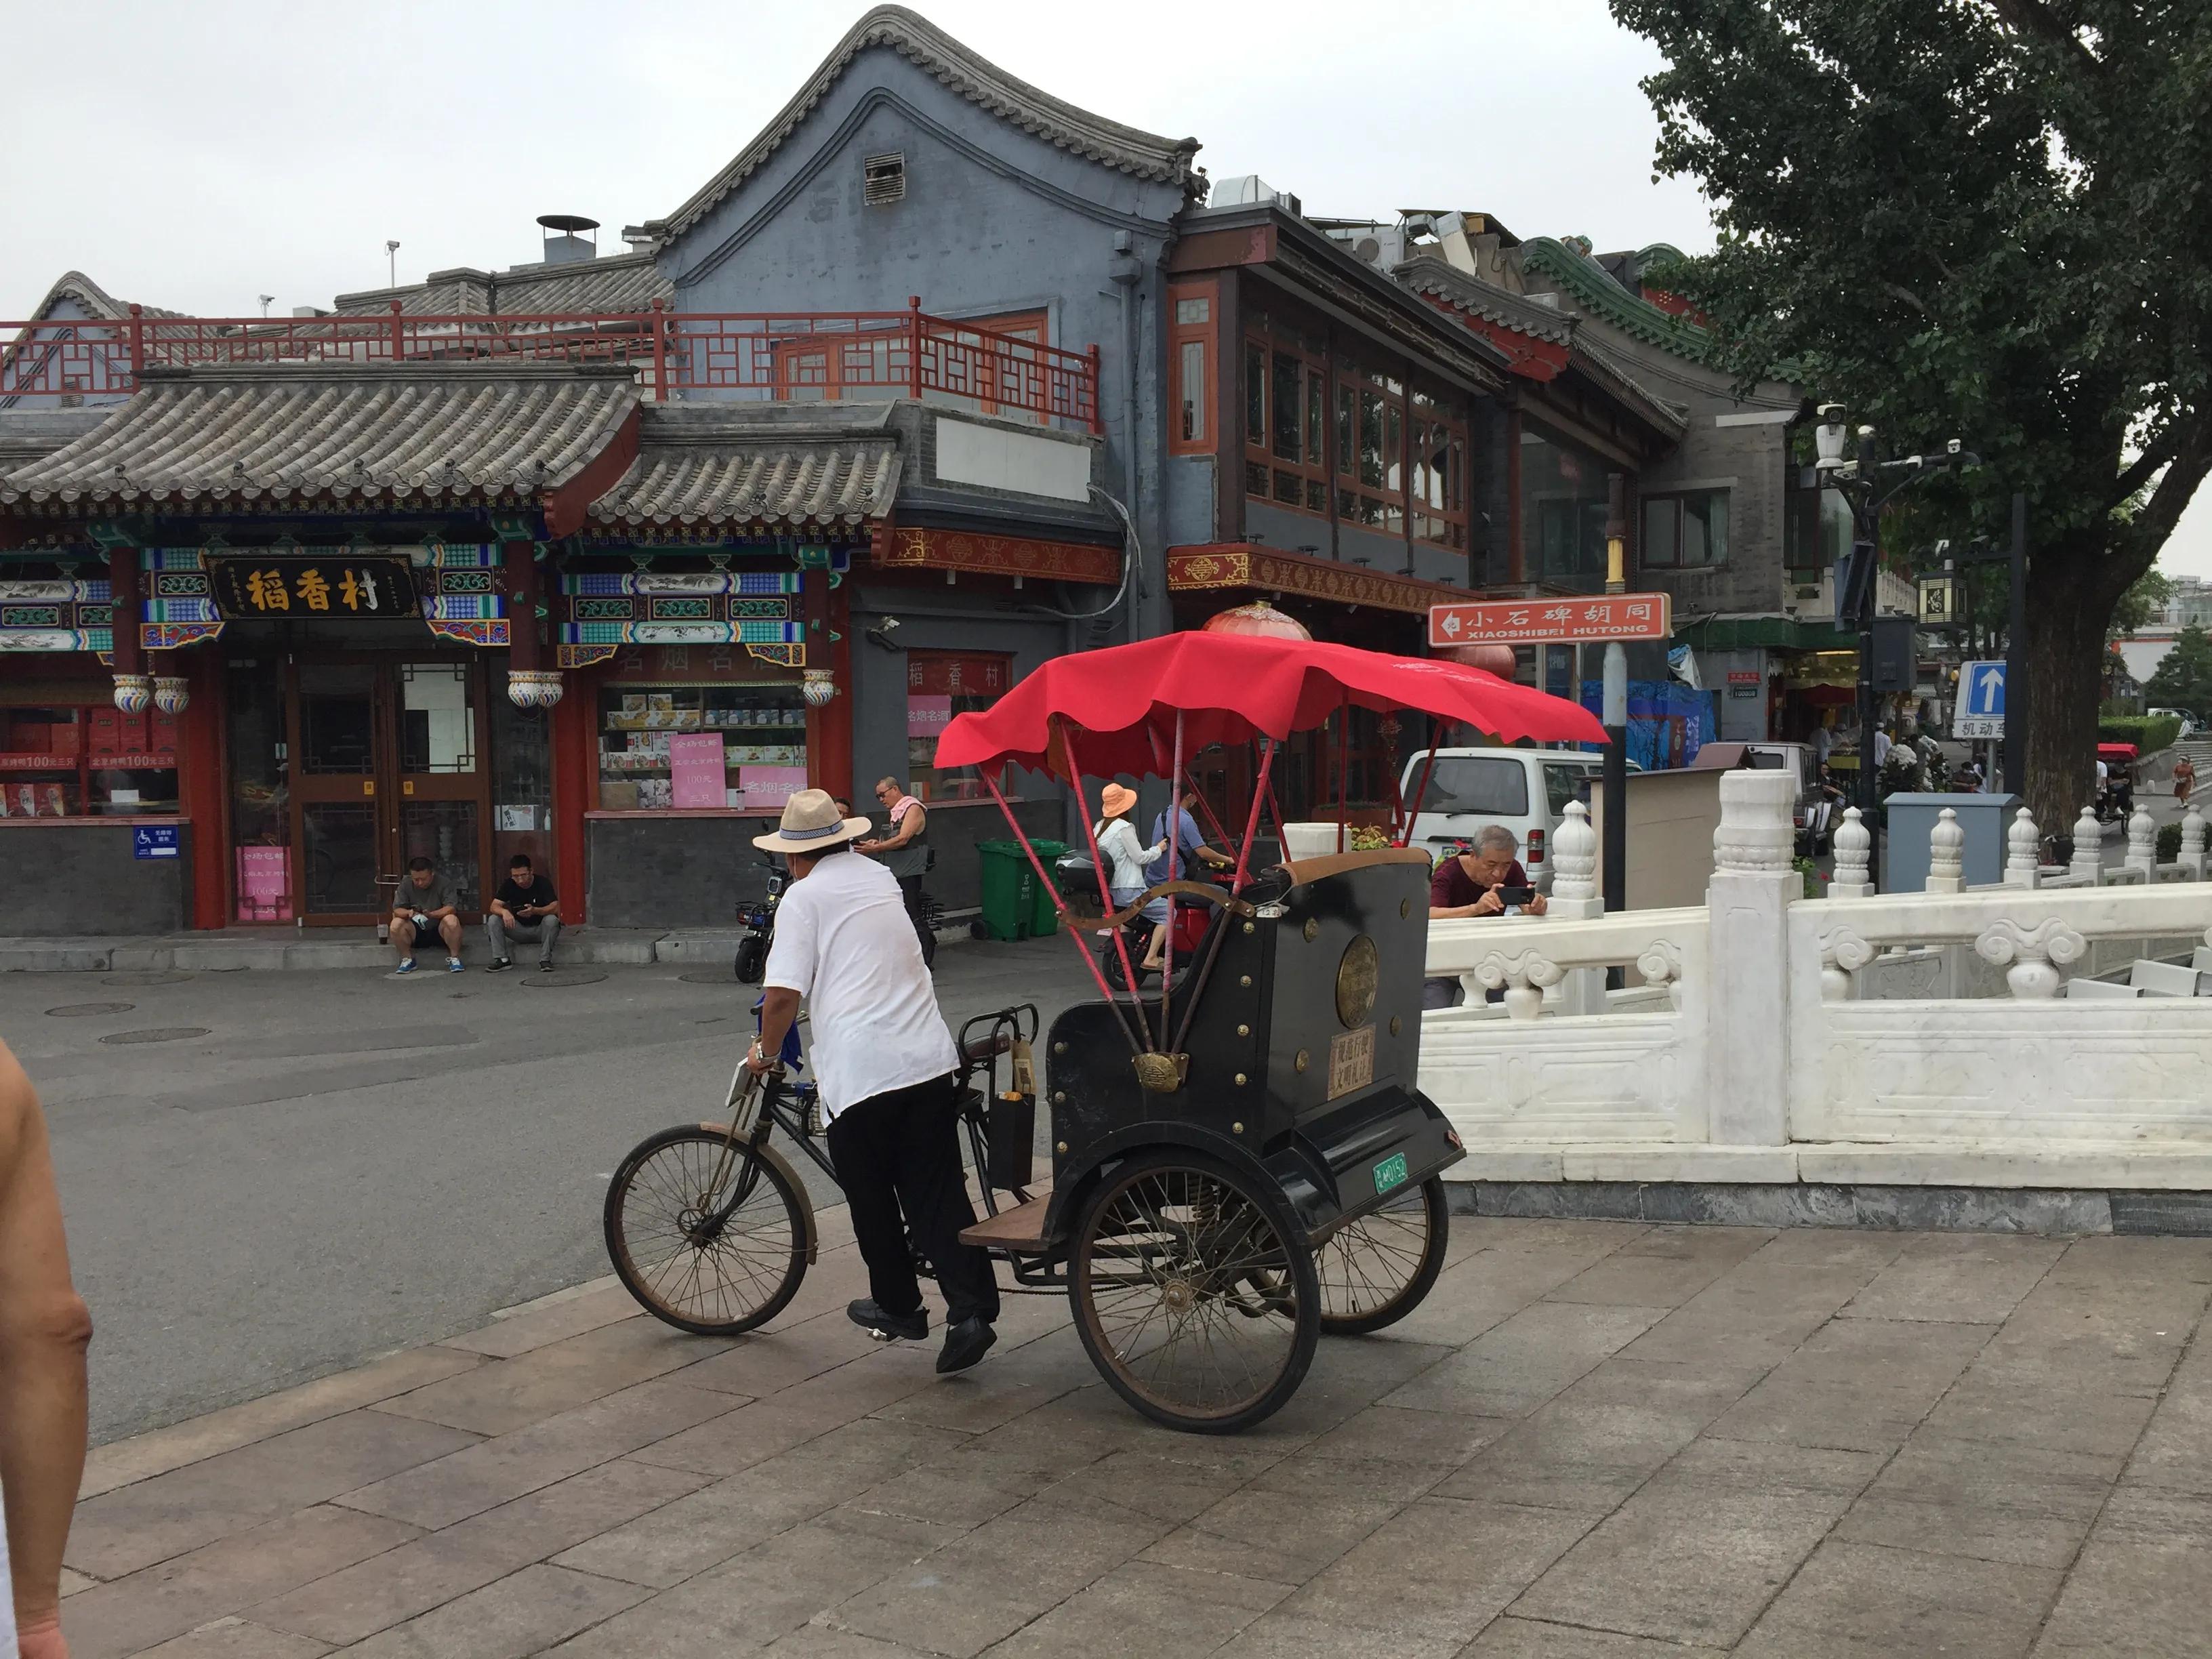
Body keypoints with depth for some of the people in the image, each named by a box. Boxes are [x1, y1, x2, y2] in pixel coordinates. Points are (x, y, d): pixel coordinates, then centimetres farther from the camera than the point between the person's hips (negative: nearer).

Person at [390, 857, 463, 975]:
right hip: (416, 931, 3)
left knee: (452, 921, -35)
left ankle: (454, 957, -16)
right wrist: (409, 913, -33)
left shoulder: (443, 883, -11)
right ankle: (407, 958, -6)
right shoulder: (405, 885, -4)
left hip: (439, 928, -3)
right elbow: (397, 910, -9)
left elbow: (452, 908, -22)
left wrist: (431, 914, -39)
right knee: (396, 924, -26)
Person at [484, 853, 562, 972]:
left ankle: (545, 960, -25)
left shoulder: (543, 883, -15)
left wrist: (535, 911, -45)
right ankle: (502, 959, -14)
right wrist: (504, 912, -39)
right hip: (519, 929, 3)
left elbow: (555, 908, -27)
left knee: (551, 920, -35)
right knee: (493, 920, -18)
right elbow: (494, 906, -14)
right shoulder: (508, 885, -5)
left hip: (540, 929, -3)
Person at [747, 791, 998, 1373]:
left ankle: (897, 1307, 26)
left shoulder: (803, 897, -2)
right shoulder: (880, 878, 17)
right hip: (928, 1059, 5)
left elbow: (784, 994, -10)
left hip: (858, 1072, -5)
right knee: (937, 1193, 7)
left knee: (872, 1199, 13)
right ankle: (971, 1310, -3)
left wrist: (765, 1051, 7)